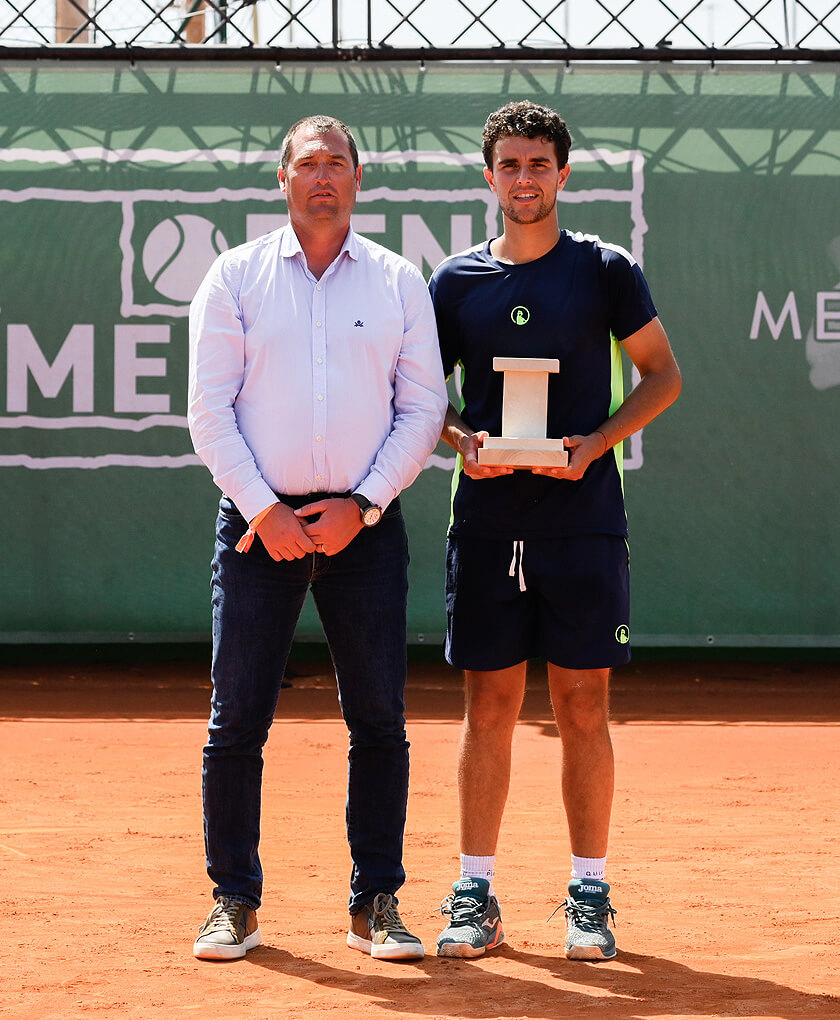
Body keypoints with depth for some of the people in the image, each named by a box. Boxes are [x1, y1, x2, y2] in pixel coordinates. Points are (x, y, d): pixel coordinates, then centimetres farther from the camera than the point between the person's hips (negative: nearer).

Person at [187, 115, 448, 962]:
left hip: (364, 523, 1)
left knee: (379, 722, 0)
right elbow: (209, 406, 2)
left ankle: (376, 905, 8)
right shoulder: (236, 276, 6)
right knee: (237, 717, -3)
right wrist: (263, 507, -9)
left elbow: (422, 408, 5)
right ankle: (234, 903, 6)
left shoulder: (398, 282, 9)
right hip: (259, 519, -1)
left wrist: (361, 505, -7)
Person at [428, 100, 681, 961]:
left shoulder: (604, 270, 3)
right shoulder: (455, 282, 8)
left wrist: (596, 443, -9)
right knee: (488, 705, 2)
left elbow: (662, 376, 6)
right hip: (486, 523, 1)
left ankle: (589, 895, 8)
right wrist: (460, 438, -7)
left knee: (583, 707, 0)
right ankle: (476, 897, 9)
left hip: (582, 519, -1)